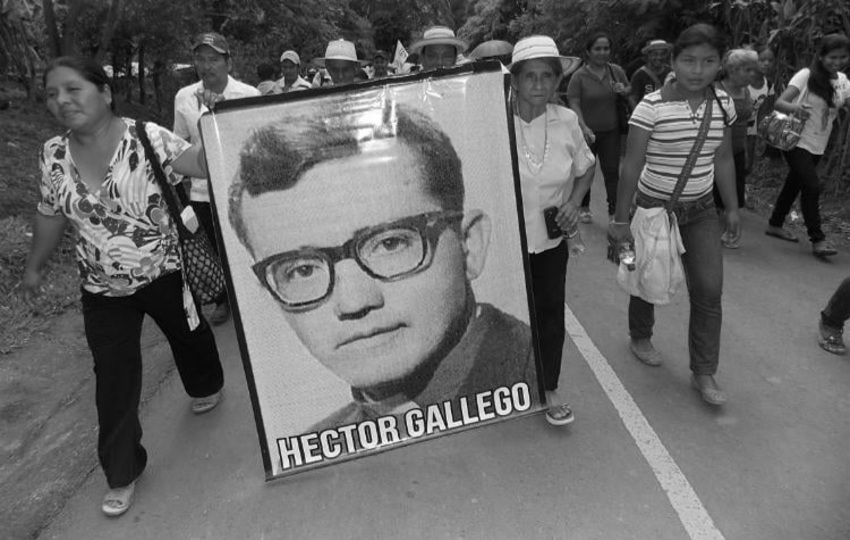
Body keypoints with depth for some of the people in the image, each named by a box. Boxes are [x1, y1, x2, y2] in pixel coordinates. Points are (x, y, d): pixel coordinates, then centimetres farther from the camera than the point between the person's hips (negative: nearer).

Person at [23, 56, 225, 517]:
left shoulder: (146, 137, -15)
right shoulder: (54, 155, -3)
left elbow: (203, 163, -25)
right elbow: (51, 214, 10)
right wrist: (34, 266, 19)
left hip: (164, 275, -2)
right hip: (103, 290, 3)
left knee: (188, 336, 22)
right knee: (113, 381, 5)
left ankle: (205, 388, 56)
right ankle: (122, 473, 20)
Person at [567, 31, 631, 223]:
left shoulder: (616, 71, 2)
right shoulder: (579, 76, -9)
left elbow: (629, 89, 17)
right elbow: (574, 104, -14)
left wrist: (623, 90, -8)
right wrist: (584, 127, -28)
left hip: (611, 131, 3)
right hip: (587, 132, -2)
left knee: (612, 171, 1)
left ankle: (614, 212, 7)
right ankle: (584, 207, 29)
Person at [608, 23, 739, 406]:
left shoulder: (723, 103, -1)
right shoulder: (651, 107, -17)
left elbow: (723, 159, 9)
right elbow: (632, 167, -16)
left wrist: (731, 208, 10)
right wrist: (620, 220, -16)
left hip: (701, 210, 4)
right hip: (654, 209, -4)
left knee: (709, 290, 1)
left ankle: (704, 373, 14)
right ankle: (639, 338, 41)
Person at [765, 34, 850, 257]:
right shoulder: (807, 75, -12)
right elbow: (779, 102, -20)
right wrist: (795, 108, -40)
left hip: (817, 146, 6)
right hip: (796, 141, -6)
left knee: (794, 184, 16)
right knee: (812, 187, -13)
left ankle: (775, 225, 31)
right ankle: (817, 239, -5)